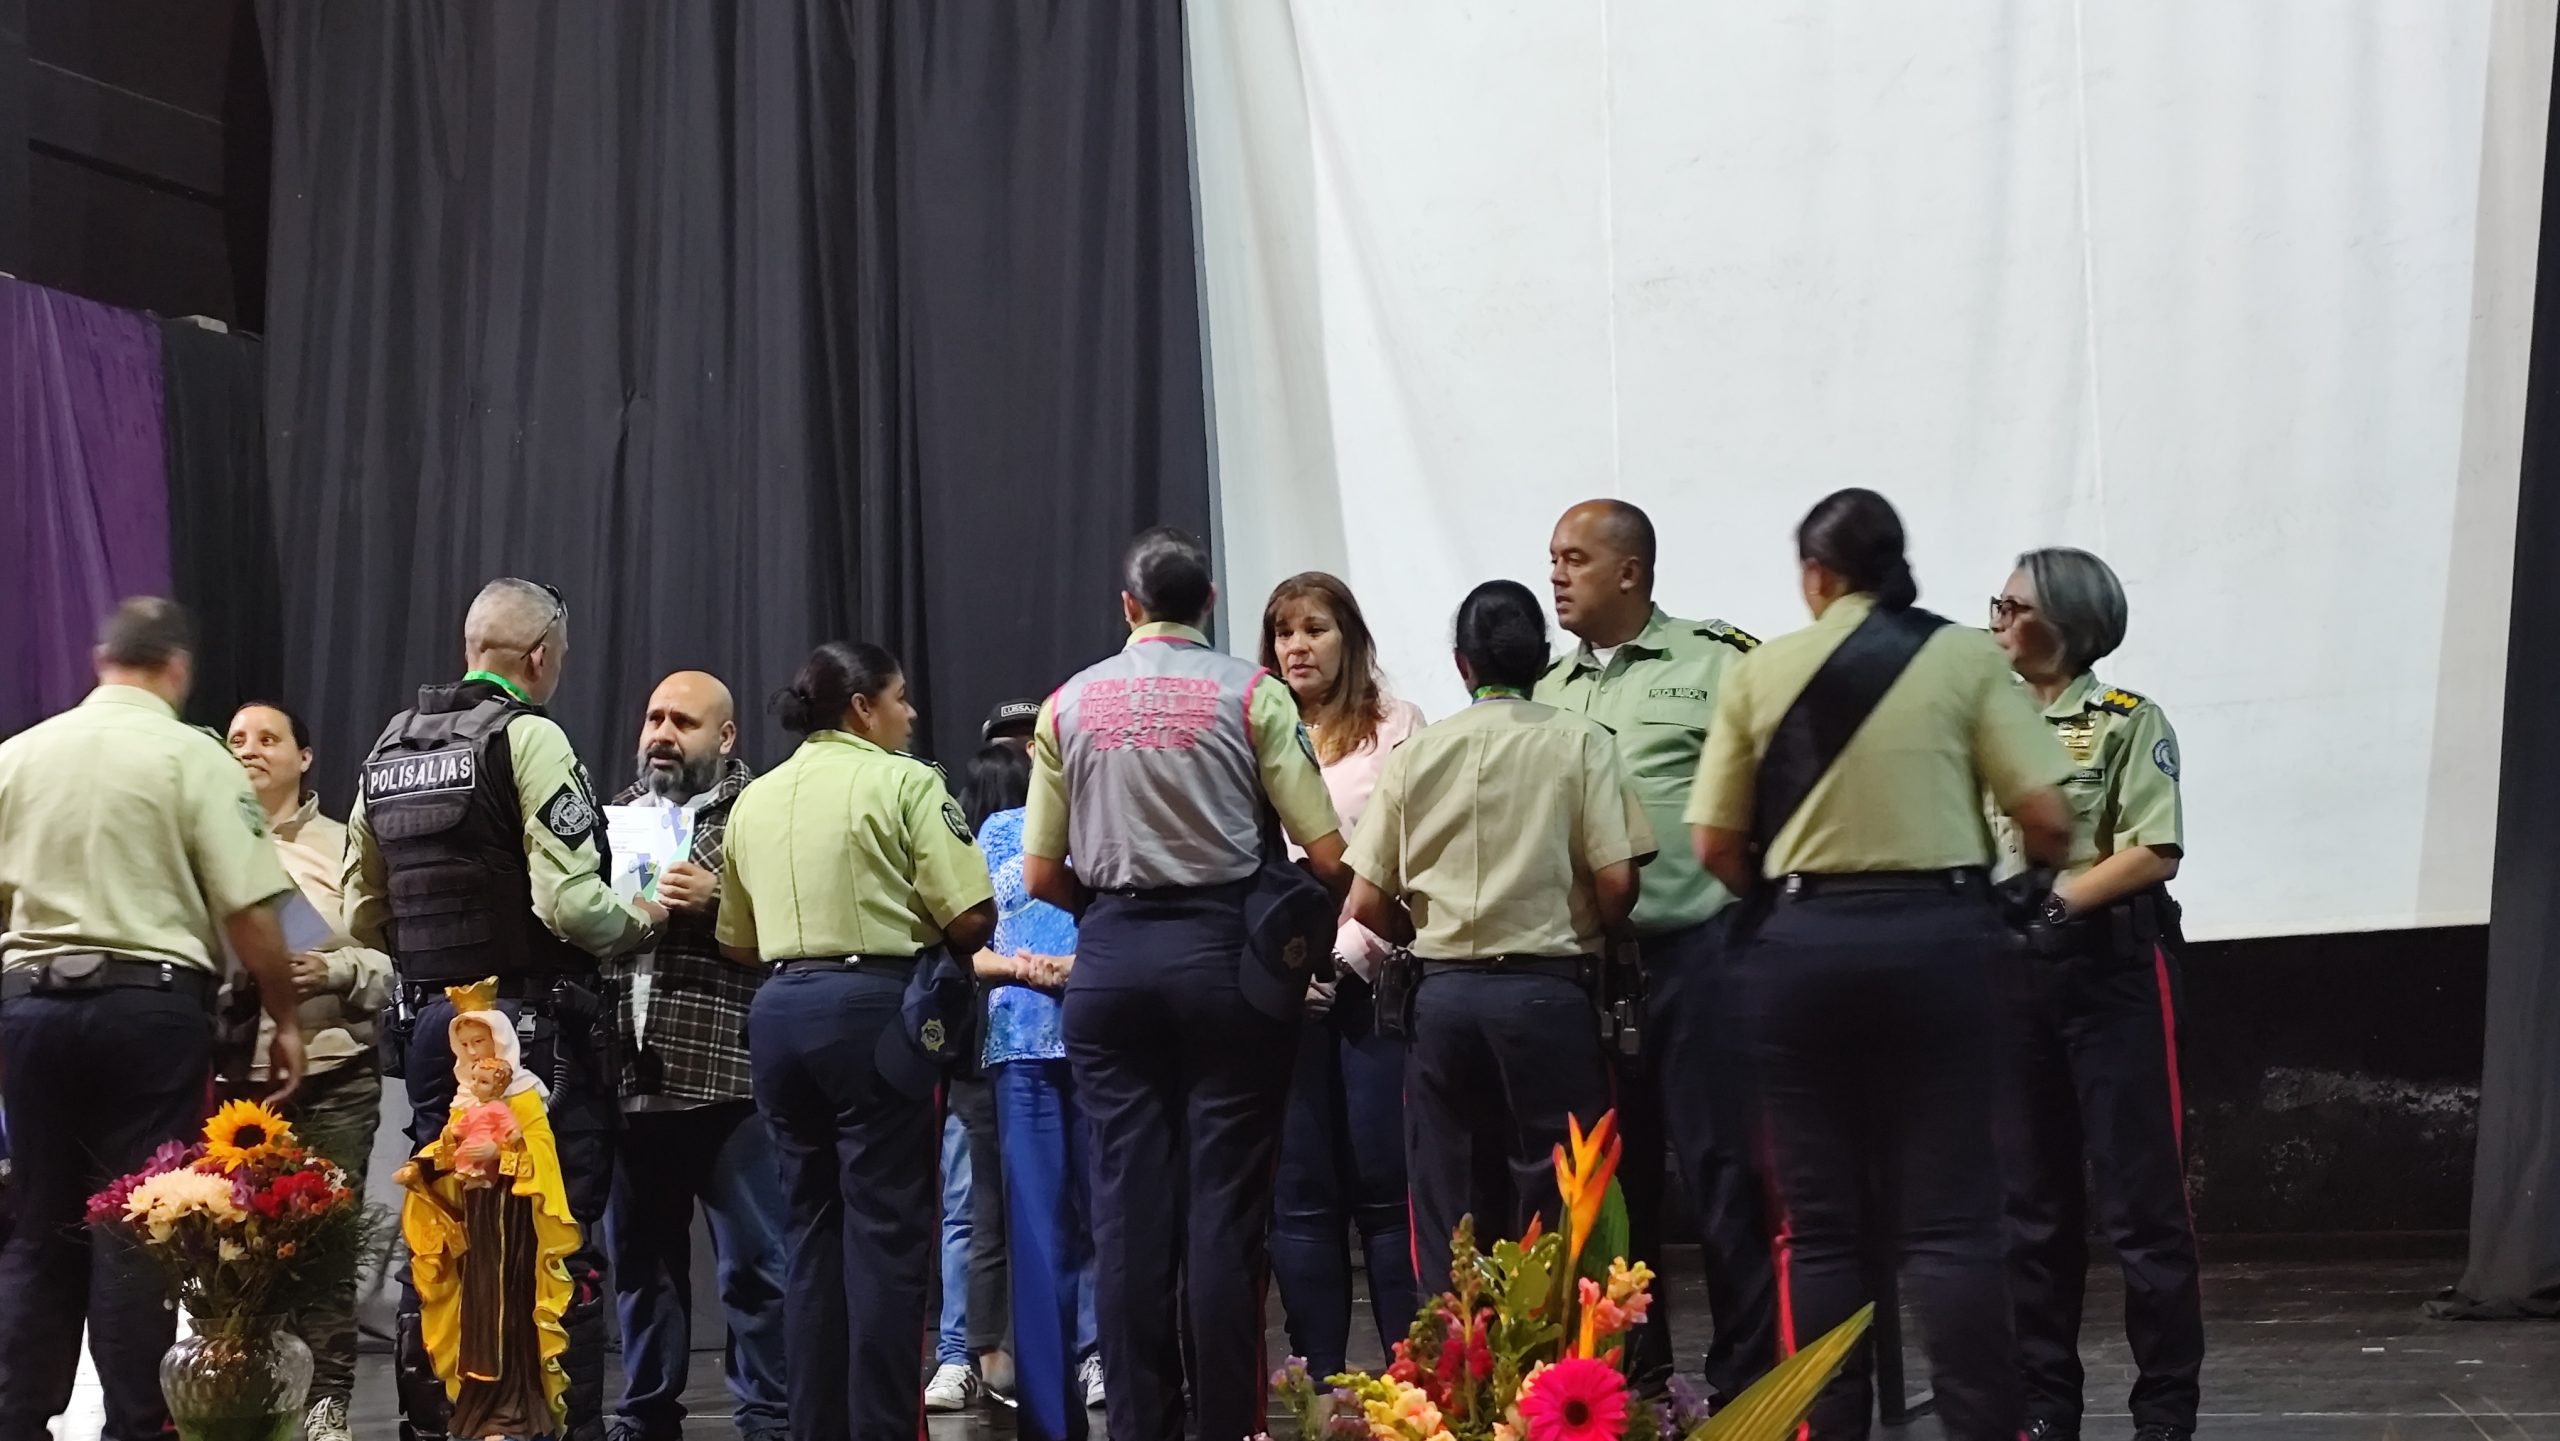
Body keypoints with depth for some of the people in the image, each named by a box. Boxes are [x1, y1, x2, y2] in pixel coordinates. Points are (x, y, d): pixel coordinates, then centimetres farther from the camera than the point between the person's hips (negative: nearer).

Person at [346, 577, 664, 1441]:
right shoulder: (527, 737, -11)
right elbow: (571, 904, -19)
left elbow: (363, 918, 13)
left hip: (428, 1021, 7)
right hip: (534, 1029, -7)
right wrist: (641, 921, -1)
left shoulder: (389, 750, 11)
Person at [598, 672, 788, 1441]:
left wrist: (719, 900, -19)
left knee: (755, 1262, -2)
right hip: (629, 1075, 5)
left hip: (728, 1072, -5)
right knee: (640, 1259, 12)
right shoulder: (618, 814, 18)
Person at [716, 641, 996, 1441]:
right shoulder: (902, 782, -5)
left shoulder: (754, 799, 13)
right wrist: (917, 933, 9)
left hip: (780, 1010, 6)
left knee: (813, 1226, 12)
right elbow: (971, 918, -11)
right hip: (874, 1006, -6)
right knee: (884, 1230, -2)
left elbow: (737, 942, 17)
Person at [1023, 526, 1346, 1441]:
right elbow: (1328, 857, -6)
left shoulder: (1069, 704, 6)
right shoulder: (1250, 694, -3)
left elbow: (1040, 874, 6)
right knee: (1224, 1202, 0)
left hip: (1111, 954, 3)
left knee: (1128, 1203, 5)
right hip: (1223, 951, -2)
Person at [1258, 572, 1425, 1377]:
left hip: (1371, 979, -3)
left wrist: (1347, 956, -10)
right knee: (1300, 1190, 3)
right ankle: (1319, 1380, 8)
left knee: (1384, 1184, -5)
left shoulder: (1395, 728, 3)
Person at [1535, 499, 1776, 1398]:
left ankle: (1748, 1379, 6)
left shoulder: (1714, 662, -3)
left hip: (1694, 946, -6)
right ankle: (1629, 1372, 21)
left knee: (1718, 1164, -2)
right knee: (1608, 1171, 11)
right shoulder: (1548, 692, 15)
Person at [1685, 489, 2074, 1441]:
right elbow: (2046, 820, -3)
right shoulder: (1966, 659, 1)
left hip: (1803, 944, 1)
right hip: (1936, 935, -1)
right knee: (1949, 1213, 1)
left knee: (1818, 1217, 7)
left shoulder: (1759, 674, 4)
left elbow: (1716, 843, 4)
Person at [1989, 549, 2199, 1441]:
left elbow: (2154, 854, -11)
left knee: (2141, 1195, -3)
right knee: (2033, 1198, 8)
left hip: (2113, 967, -5)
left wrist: (2054, 902, -19)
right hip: (2012, 972, 5)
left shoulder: (2128, 722, -2)